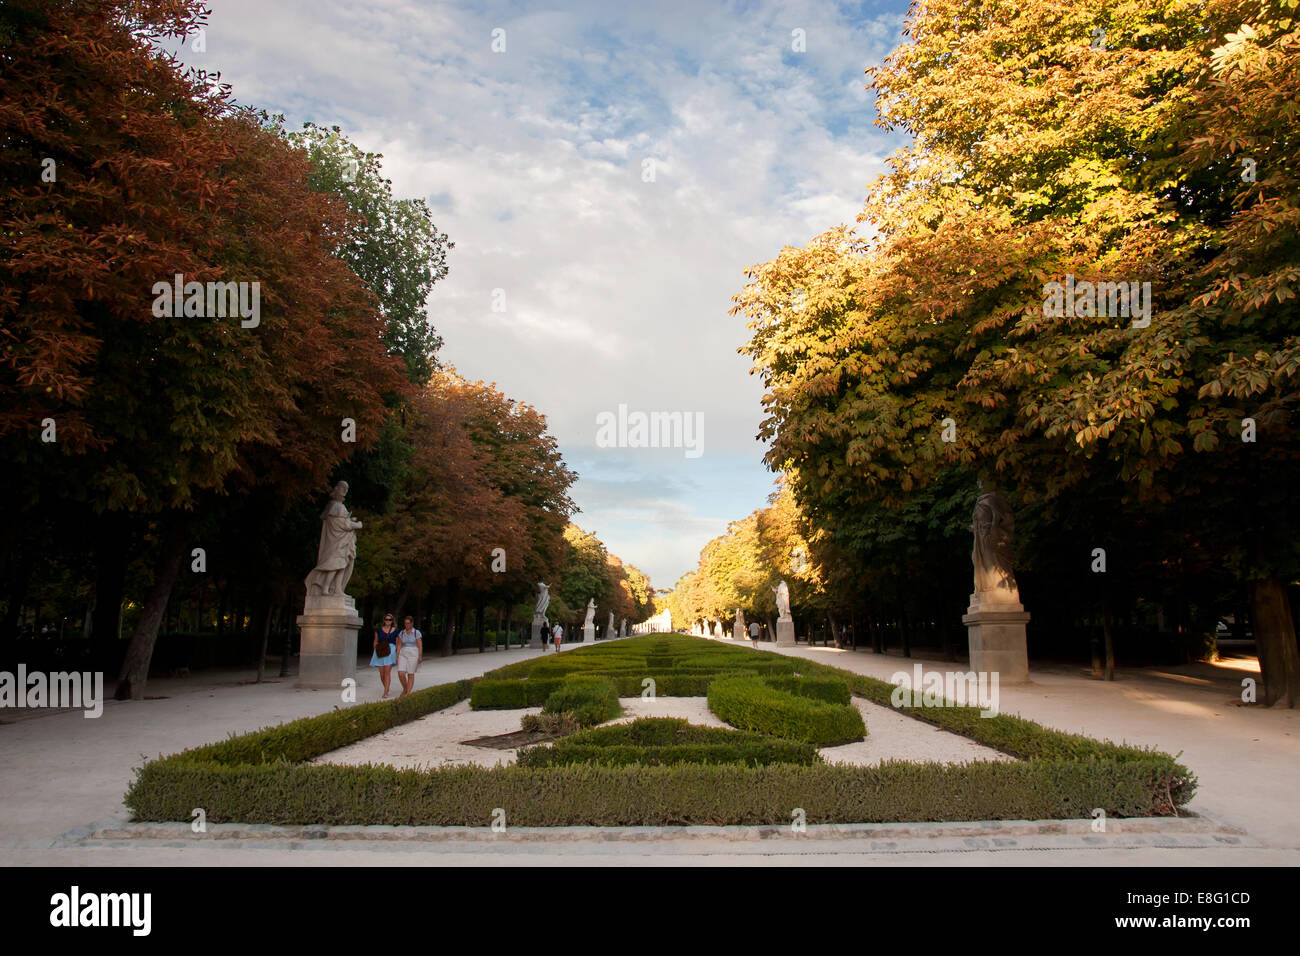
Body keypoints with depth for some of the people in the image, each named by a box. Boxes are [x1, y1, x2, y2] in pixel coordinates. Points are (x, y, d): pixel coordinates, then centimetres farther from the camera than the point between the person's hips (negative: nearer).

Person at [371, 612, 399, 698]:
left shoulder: (395, 631, 5)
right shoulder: (378, 630, 8)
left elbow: (397, 644, 7)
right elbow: (375, 641, 14)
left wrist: (397, 656, 2)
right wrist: (374, 652, 7)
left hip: (390, 651, -2)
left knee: (387, 672, -12)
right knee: (382, 674, 3)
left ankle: (385, 693, -13)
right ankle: (387, 689, 27)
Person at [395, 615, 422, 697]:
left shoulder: (417, 633, -3)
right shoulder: (401, 633, 8)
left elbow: (420, 646, -6)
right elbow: (399, 645, 7)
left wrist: (420, 657, -15)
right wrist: (397, 656, 0)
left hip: (413, 655, -3)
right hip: (403, 655, 3)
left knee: (410, 675, -3)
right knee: (401, 674, -9)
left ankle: (408, 694, 2)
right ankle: (405, 689, 14)